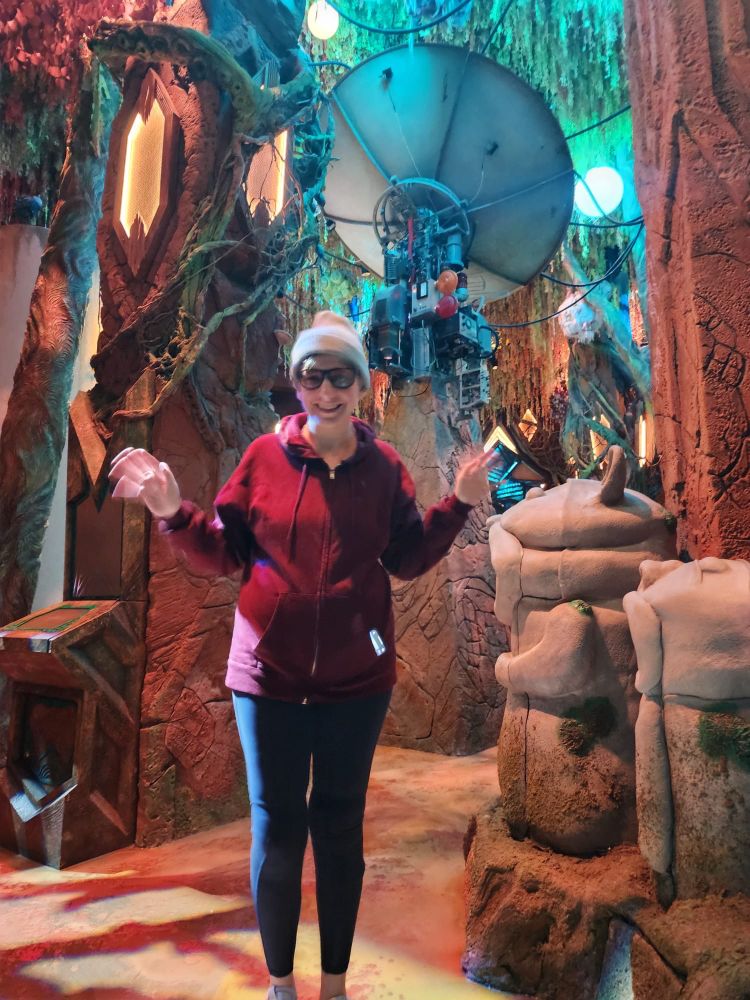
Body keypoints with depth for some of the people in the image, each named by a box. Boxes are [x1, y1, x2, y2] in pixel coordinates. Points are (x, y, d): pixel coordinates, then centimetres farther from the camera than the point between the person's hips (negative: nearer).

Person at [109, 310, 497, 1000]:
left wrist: (459, 504, -6)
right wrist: (173, 512, -16)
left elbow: (409, 560, 3)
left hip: (356, 678, 1)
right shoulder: (265, 456, -4)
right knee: (276, 826, 12)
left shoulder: (384, 465, -1)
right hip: (271, 673, -1)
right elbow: (223, 554, 0)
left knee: (340, 823, 16)